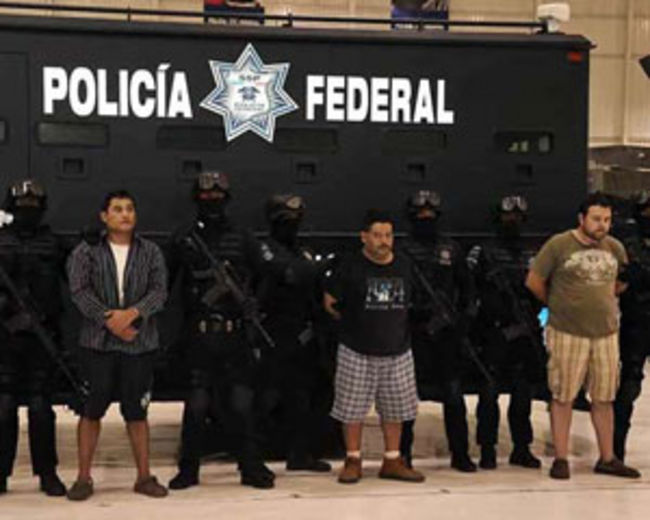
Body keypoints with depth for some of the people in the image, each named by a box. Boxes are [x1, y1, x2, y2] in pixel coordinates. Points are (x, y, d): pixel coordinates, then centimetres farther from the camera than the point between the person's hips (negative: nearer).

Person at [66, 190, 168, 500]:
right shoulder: (86, 251, 5)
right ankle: (83, 478, 12)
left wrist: (132, 313, -17)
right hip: (97, 342, -1)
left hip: (140, 343, 1)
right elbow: (80, 291, -6)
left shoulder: (150, 252, 8)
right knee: (92, 410, 3)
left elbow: (159, 291, -1)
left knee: (137, 411, 7)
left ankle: (144, 477, 15)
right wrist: (109, 321, -15)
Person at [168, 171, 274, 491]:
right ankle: (188, 469, 14)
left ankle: (251, 467, 13)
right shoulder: (184, 240, 4)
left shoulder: (239, 240, 11)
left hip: (234, 334, 2)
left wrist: (250, 303, 0)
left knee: (241, 402, 4)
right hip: (198, 335, -2)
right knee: (197, 404, 1)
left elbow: (250, 281, 16)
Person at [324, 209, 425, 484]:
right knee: (352, 408, 1)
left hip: (397, 351, 4)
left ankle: (392, 462, 21)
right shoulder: (350, 267, -7)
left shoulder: (404, 266, 6)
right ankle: (353, 461, 15)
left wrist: (392, 324, 11)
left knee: (395, 409, 9)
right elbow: (329, 301, 1)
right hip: (357, 352, -4)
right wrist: (353, 323, 5)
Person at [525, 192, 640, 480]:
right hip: (567, 333, -4)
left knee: (604, 398, 10)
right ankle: (560, 459, 10)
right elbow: (534, 281, -1)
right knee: (563, 396, 1)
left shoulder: (615, 248, 8)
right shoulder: (559, 245, -6)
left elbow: (622, 281, 25)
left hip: (606, 332, 4)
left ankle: (607, 458, 20)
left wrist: (603, 300, 14)